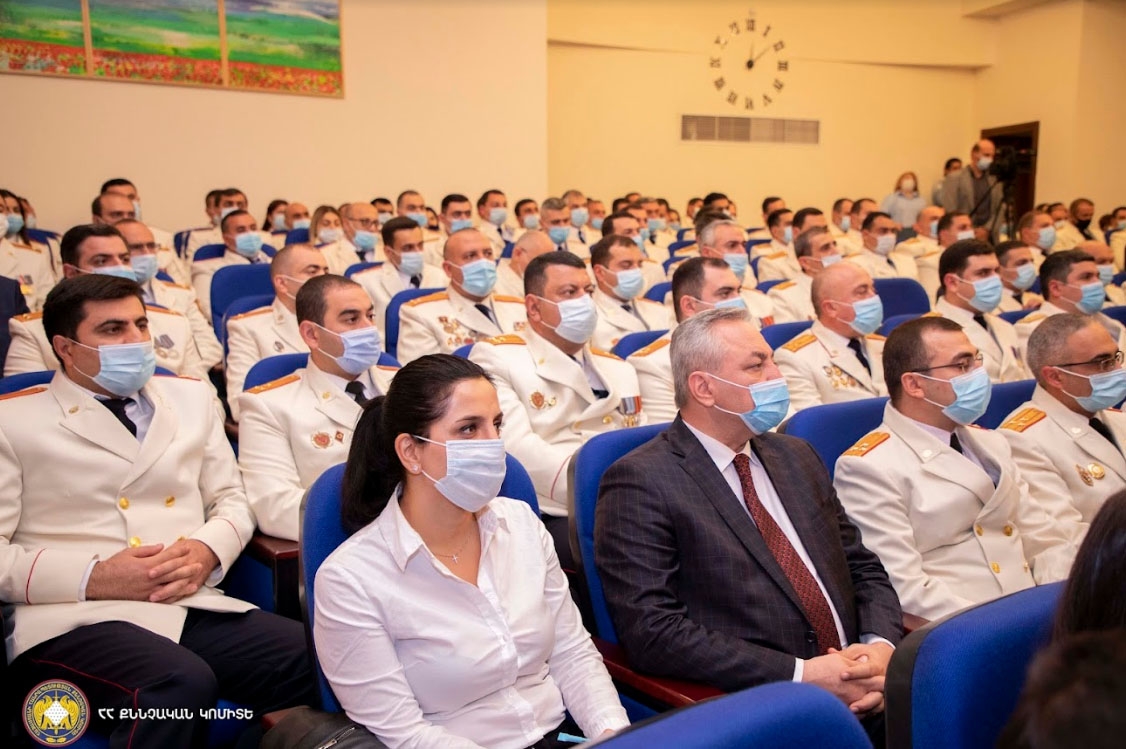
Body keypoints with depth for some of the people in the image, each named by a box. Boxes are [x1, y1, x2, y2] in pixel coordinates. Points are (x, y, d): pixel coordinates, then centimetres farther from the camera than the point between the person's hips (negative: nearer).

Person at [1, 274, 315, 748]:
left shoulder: (191, 397, 19)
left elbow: (233, 499, 19)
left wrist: (208, 549, -3)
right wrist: (94, 578, -13)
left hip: (192, 607, 4)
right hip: (75, 619, -3)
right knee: (182, 683, -36)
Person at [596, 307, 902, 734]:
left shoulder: (796, 456, 14)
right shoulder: (639, 482, -8)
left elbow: (863, 568, 16)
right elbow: (652, 631, -14)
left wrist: (880, 647, -5)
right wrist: (800, 673, -16)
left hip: (860, 692, 6)